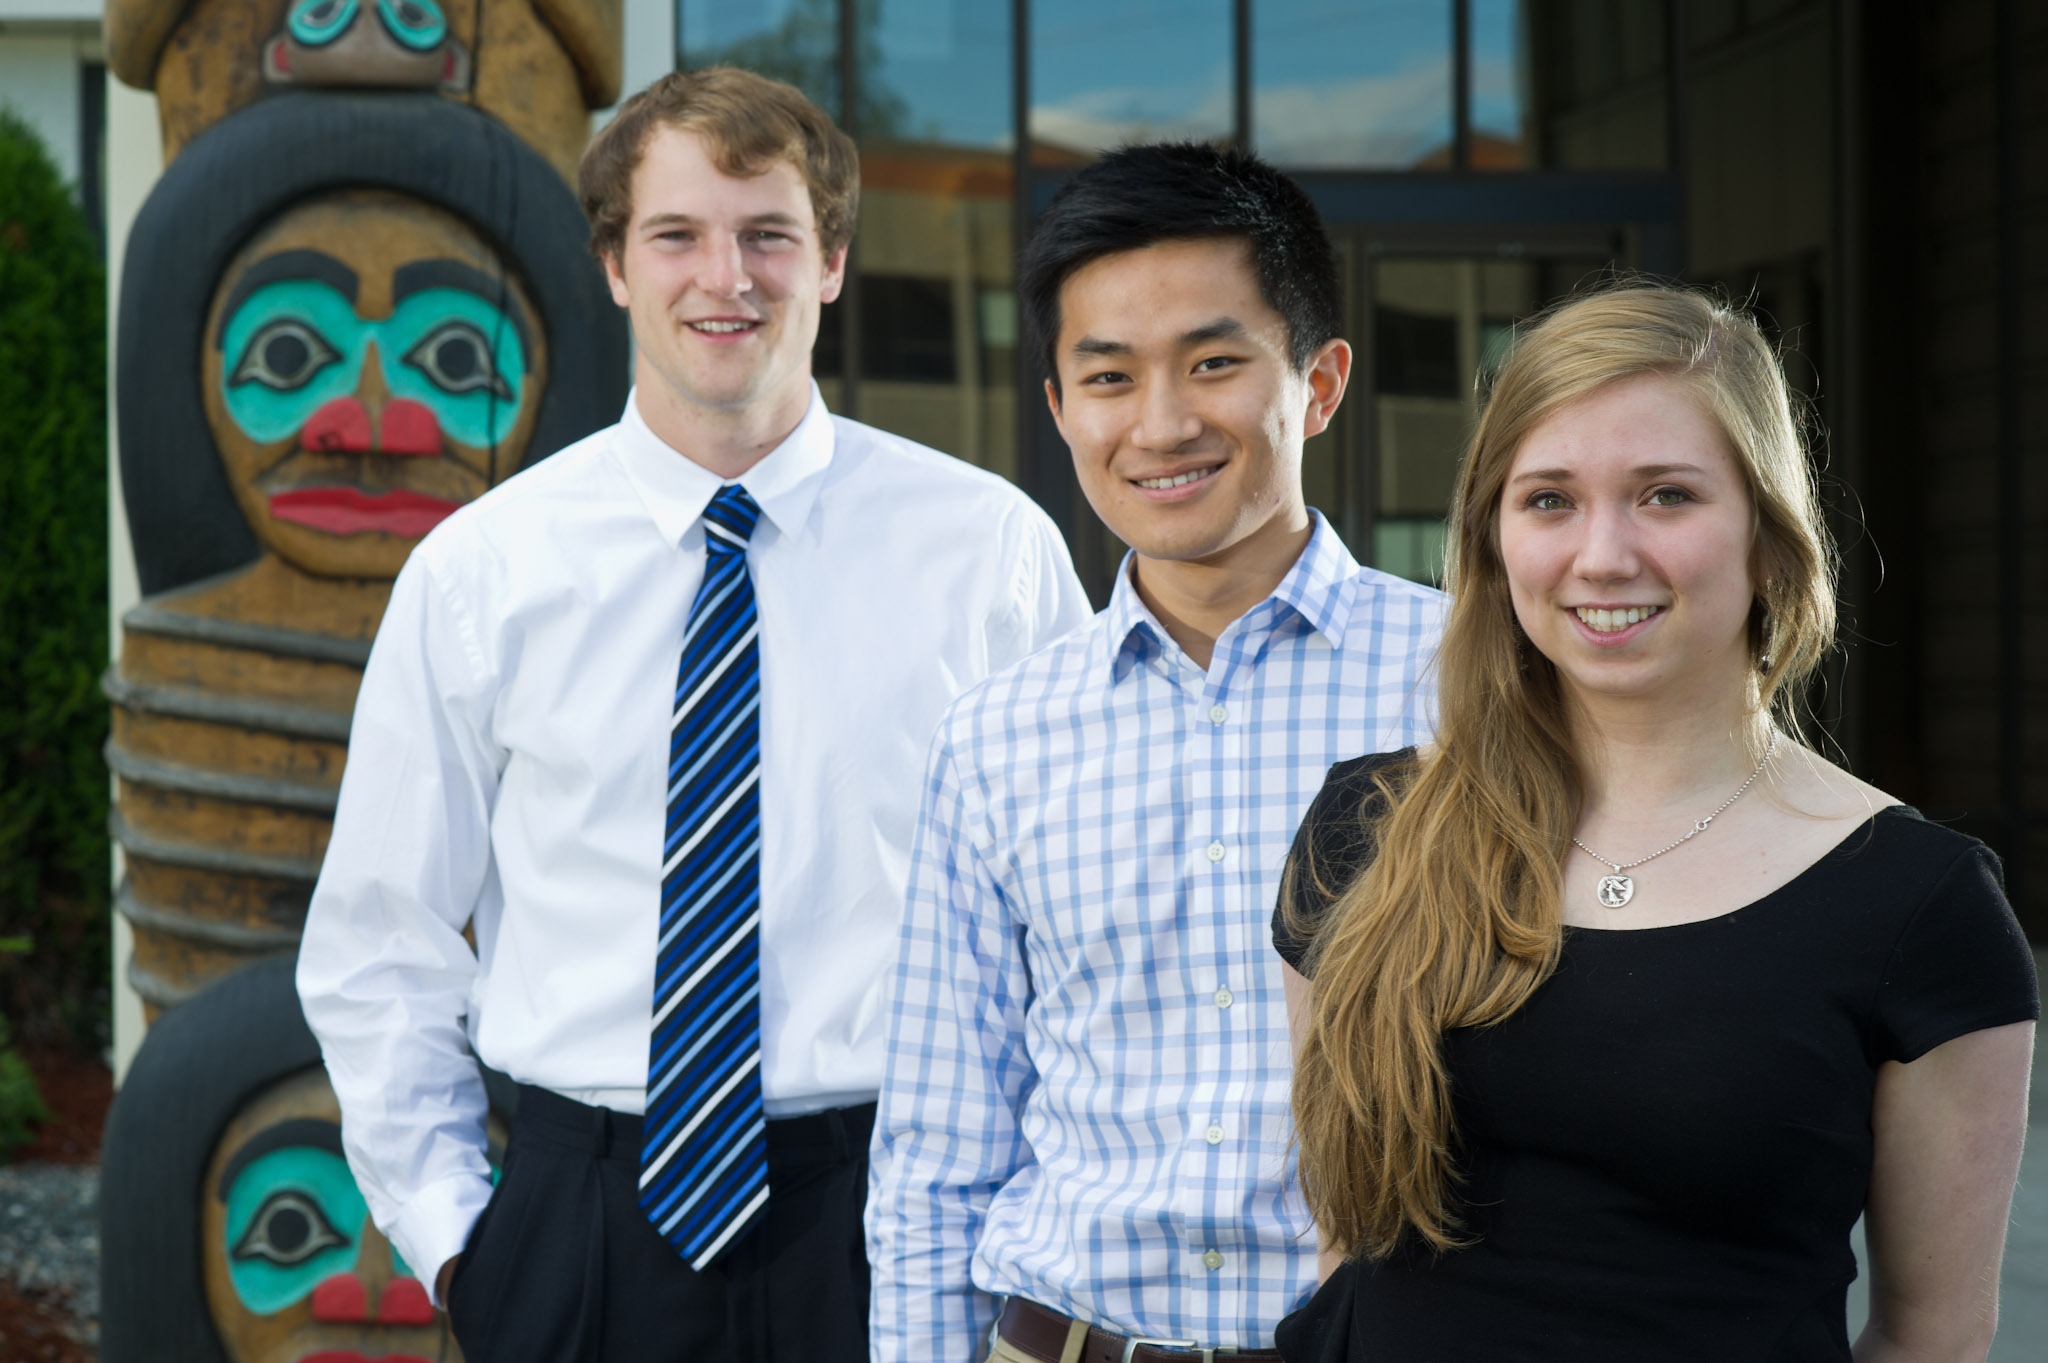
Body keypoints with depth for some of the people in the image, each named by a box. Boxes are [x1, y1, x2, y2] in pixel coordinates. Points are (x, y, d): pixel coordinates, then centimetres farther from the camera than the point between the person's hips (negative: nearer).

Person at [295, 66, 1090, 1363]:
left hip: (895, 1215, 0)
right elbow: (380, 947, 7)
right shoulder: (478, 570, 0)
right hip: (585, 1204, 1)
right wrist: (444, 1226, 1)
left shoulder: (992, 548, -2)